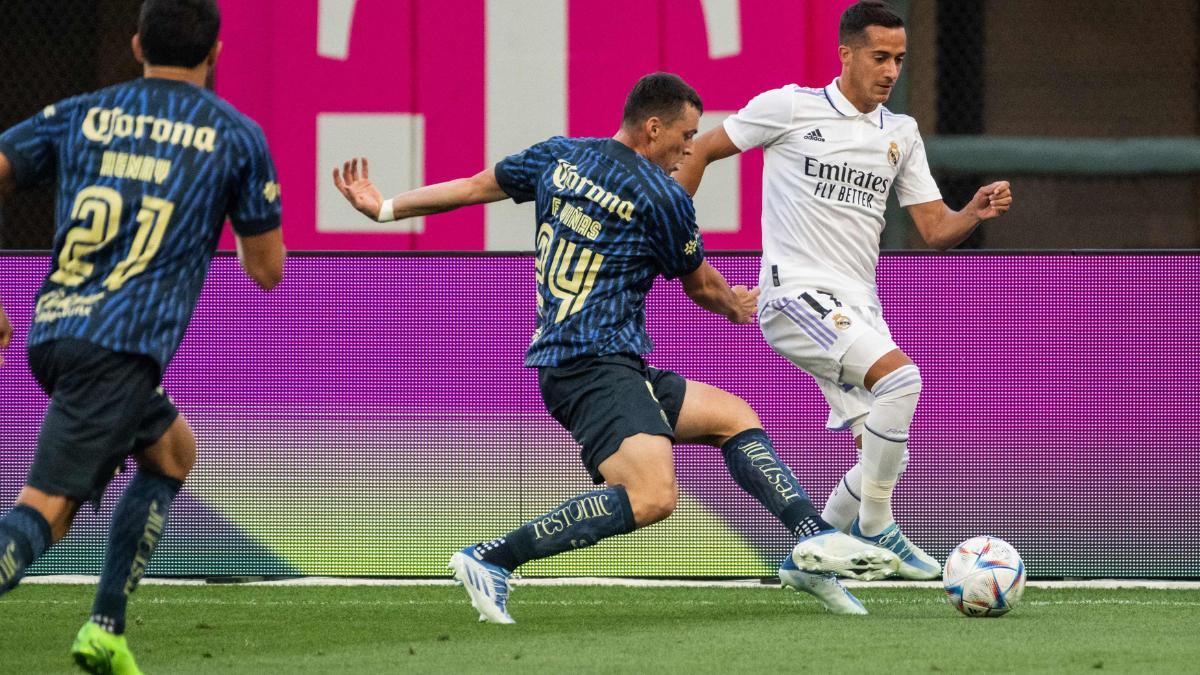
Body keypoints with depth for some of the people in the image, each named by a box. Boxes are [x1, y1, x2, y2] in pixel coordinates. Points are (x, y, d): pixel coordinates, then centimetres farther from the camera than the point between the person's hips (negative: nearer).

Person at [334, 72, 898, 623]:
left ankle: (812, 540, 2)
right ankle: (491, 560, -24)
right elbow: (701, 287, 10)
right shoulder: (662, 197, -6)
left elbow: (474, 186, 21)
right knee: (651, 497, -29)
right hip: (595, 366, -10)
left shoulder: (558, 156, 12)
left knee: (734, 415, 15)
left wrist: (385, 208, 34)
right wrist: (738, 307, 33)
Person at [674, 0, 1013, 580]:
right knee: (900, 374, -28)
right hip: (795, 294, -6)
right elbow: (700, 151, 6)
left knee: (885, 460, 0)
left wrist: (976, 213, -10)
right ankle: (873, 527, -17)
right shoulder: (790, 107, -2)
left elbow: (936, 230, 11)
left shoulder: (901, 134, 13)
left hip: (858, 309, 7)